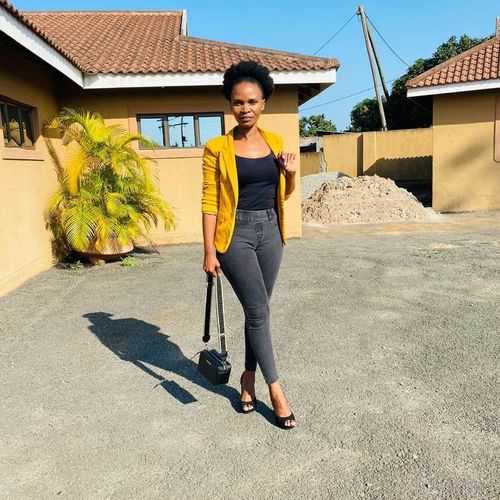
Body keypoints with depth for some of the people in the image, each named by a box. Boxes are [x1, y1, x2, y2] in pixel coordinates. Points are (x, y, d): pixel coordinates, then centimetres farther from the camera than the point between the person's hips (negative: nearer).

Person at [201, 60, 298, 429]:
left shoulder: (275, 142, 7)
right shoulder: (217, 148, -6)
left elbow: (285, 194, 15)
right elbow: (209, 201, -6)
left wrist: (291, 173, -6)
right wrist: (209, 250, -10)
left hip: (270, 232, 5)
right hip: (236, 234, -4)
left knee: (257, 310, 11)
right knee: (259, 310, -4)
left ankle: (249, 378, 28)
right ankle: (275, 388, 12)